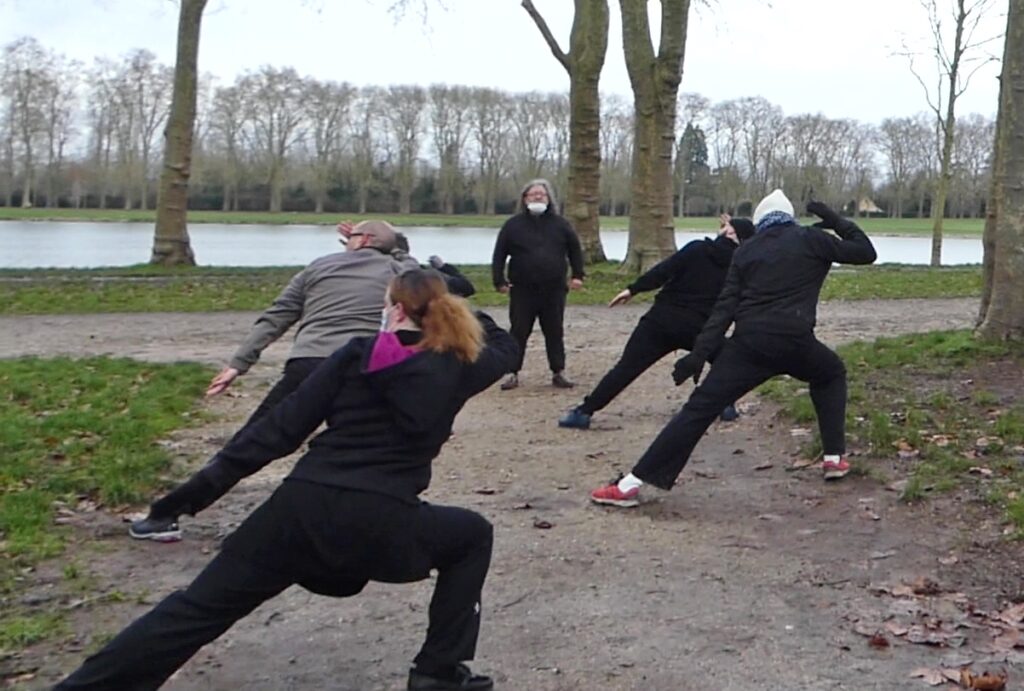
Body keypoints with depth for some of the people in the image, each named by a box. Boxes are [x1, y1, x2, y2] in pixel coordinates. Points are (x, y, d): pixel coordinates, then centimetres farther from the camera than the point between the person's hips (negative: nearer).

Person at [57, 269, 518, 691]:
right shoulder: (455, 369, 7)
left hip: (302, 507, 1)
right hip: (382, 525, -1)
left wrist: (208, 482, 5)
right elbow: (505, 348, 30)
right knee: (472, 536, 26)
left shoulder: (356, 355, 5)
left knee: (199, 608, 11)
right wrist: (455, 306, 37)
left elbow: (282, 427, 1)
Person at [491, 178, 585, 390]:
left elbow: (574, 250, 14)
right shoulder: (513, 225, 2)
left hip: (554, 290, 1)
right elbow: (499, 255, 4)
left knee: (554, 333, 7)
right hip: (522, 290, -1)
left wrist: (577, 275, 7)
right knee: (519, 333, 2)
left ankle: (558, 373, 15)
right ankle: (513, 374, 10)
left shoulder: (559, 224, 6)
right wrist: (499, 281, -3)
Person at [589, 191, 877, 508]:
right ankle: (834, 457, 25)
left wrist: (699, 353, 2)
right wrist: (835, 220, 25)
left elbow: (725, 307, 6)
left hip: (747, 343, 1)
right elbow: (866, 252, 16)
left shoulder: (746, 250, 16)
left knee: (700, 408, -3)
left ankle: (631, 484, -10)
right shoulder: (811, 239, 10)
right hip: (795, 343, -1)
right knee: (831, 374, 33)